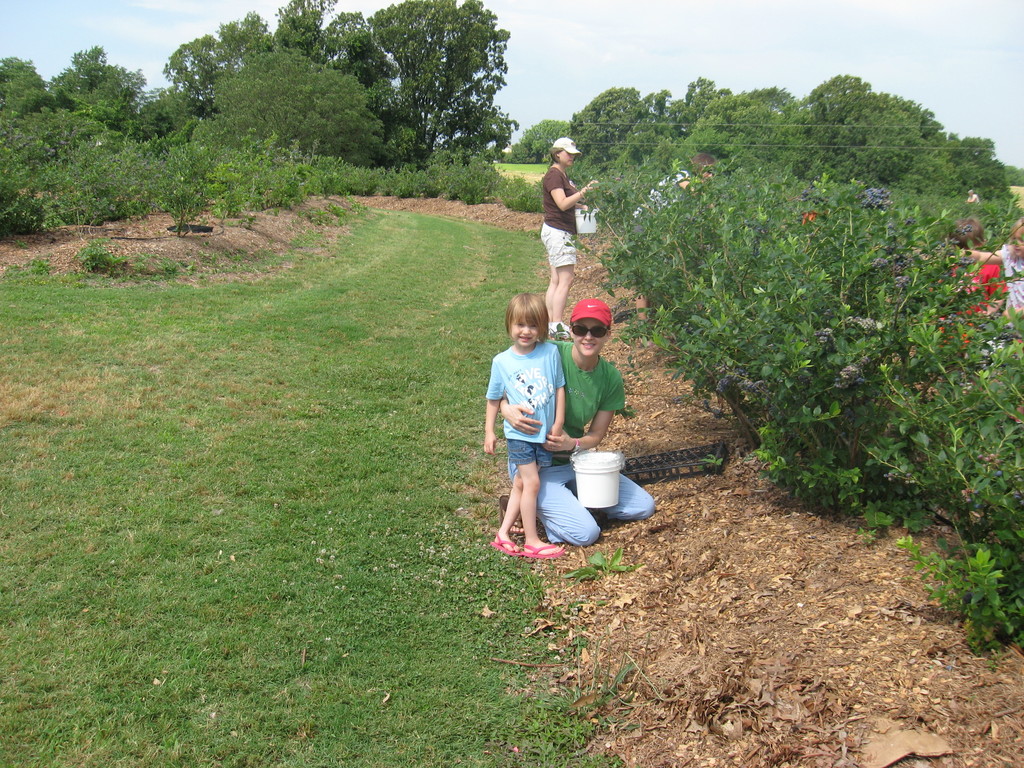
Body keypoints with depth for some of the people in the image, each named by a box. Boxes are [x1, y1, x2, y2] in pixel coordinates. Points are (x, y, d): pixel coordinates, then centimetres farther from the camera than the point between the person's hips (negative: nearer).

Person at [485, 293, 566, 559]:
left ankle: (504, 531, 23)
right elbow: (494, 398, 4)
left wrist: (558, 423, -1)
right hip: (519, 434, -2)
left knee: (521, 484, 12)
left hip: (545, 433, 2)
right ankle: (532, 541, 8)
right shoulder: (501, 361, -6)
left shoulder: (550, 352, -6)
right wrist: (489, 431, 5)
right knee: (531, 483, -4)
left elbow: (559, 388, 1)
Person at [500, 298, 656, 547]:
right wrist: (507, 409, -32)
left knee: (644, 506, 4)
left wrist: (572, 443, -21)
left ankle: (567, 499, 15)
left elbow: (596, 435, 1)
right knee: (585, 533, -20)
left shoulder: (611, 378, -5)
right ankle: (534, 505, 6)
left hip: (575, 460, 6)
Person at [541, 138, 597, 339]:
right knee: (565, 279, -12)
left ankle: (550, 323, 10)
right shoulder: (553, 175, -13)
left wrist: (582, 206, 8)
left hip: (559, 233, 10)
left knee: (556, 280, 8)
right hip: (557, 232, -10)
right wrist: (583, 191, -33)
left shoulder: (563, 175, 18)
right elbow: (562, 204, -24)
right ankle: (557, 326, -12)